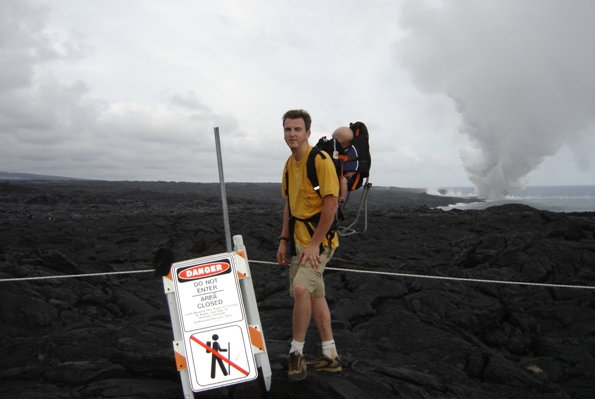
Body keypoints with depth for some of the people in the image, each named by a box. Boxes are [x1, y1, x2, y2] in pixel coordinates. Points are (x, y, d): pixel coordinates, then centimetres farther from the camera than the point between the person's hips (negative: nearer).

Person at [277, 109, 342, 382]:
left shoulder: (321, 160, -16)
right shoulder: (289, 165, 10)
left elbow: (331, 204, -20)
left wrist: (314, 244, -21)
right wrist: (284, 240, 12)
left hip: (318, 239, -9)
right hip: (298, 240, 9)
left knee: (301, 288, -23)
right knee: (314, 294, 13)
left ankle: (296, 352, -6)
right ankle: (330, 356, 24)